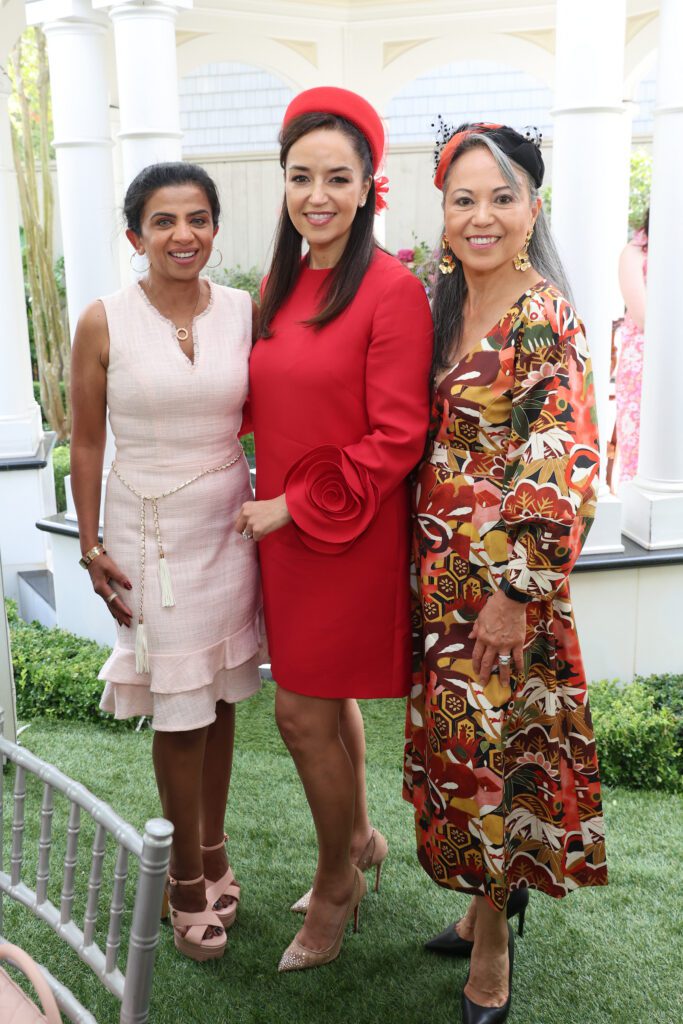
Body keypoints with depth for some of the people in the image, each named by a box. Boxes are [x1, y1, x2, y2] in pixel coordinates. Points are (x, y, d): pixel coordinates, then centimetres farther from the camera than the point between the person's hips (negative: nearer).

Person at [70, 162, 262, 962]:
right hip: (148, 528, -2)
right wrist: (90, 546, -2)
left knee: (221, 695, 10)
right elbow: (86, 443, -1)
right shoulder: (103, 324, -6)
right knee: (179, 708, 1)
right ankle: (189, 880, 20)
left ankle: (212, 852, 30)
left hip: (229, 523, 3)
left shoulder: (245, 313, 0)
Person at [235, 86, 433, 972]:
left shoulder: (393, 291, -15)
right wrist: (275, 501, 4)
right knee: (327, 701, 18)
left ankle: (336, 880, 27)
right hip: (285, 528, 7)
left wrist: (295, 507, -15)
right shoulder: (280, 286, 8)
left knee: (303, 714, 2)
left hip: (352, 536, -6)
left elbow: (395, 441, -17)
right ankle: (360, 839, 41)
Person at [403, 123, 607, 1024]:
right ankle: (484, 908, 39)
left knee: (492, 751, 4)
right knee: (458, 743, 17)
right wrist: (427, 569, 11)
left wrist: (515, 590, -19)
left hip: (505, 579, -7)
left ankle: (491, 952, 25)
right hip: (442, 573, 7)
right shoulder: (447, 311, 9)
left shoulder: (544, 317, -14)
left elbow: (567, 469, -18)